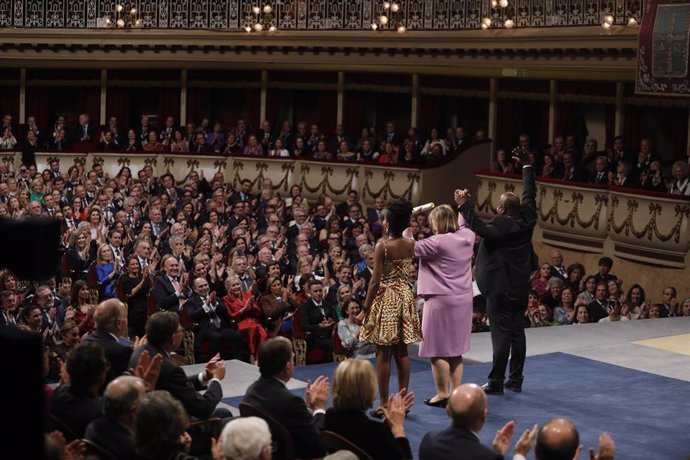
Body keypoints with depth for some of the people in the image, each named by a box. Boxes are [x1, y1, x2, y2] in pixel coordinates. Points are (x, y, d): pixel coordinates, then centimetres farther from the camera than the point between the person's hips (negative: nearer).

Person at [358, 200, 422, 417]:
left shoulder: (382, 246, -14)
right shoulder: (411, 245, 1)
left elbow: (375, 281, -15)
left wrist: (365, 309, -8)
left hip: (386, 298, -6)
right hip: (405, 297, 6)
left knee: (383, 353, 0)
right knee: (402, 352, 11)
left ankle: (384, 405, 3)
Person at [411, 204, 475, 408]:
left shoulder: (437, 242, -18)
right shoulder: (467, 237, 2)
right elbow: (464, 224, 25)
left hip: (441, 300, -7)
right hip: (463, 300, 7)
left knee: (438, 350, 2)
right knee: (455, 349, 14)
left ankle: (443, 394, 5)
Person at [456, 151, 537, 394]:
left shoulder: (501, 226, -20)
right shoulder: (527, 219, 1)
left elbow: (480, 228, -38)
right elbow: (530, 194, 15)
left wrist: (464, 205, -37)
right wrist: (527, 167, 25)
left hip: (501, 288, -7)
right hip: (520, 287, 8)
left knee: (501, 334, -5)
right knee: (517, 333, 11)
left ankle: (496, 382, -1)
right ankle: (516, 380, 18)